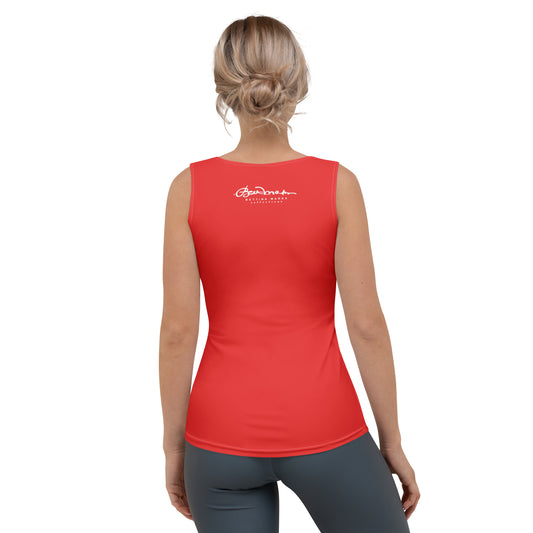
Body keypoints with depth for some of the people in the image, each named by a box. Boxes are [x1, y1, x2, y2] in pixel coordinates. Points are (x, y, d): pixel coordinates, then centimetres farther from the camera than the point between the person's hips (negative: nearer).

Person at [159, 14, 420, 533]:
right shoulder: (336, 183, -10)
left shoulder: (191, 187, -7)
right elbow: (366, 325, -9)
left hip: (223, 433, 2)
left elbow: (178, 330, -6)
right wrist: (392, 441, 2)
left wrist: (174, 445, 5)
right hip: (322, 430, -2)